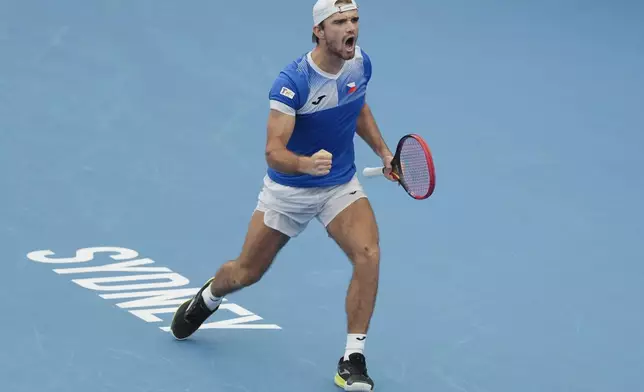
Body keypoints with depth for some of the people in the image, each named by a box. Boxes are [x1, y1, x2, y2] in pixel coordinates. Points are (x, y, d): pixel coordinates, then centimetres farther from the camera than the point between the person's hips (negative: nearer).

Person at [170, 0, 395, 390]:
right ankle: (207, 299, 51)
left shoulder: (361, 62, -9)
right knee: (246, 273, 13)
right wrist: (306, 163, -50)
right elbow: (274, 152, -31)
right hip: (288, 190, -3)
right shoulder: (292, 82, -27)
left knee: (368, 254, -24)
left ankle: (353, 361, -15)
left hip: (341, 186, 3)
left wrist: (383, 150, 6)